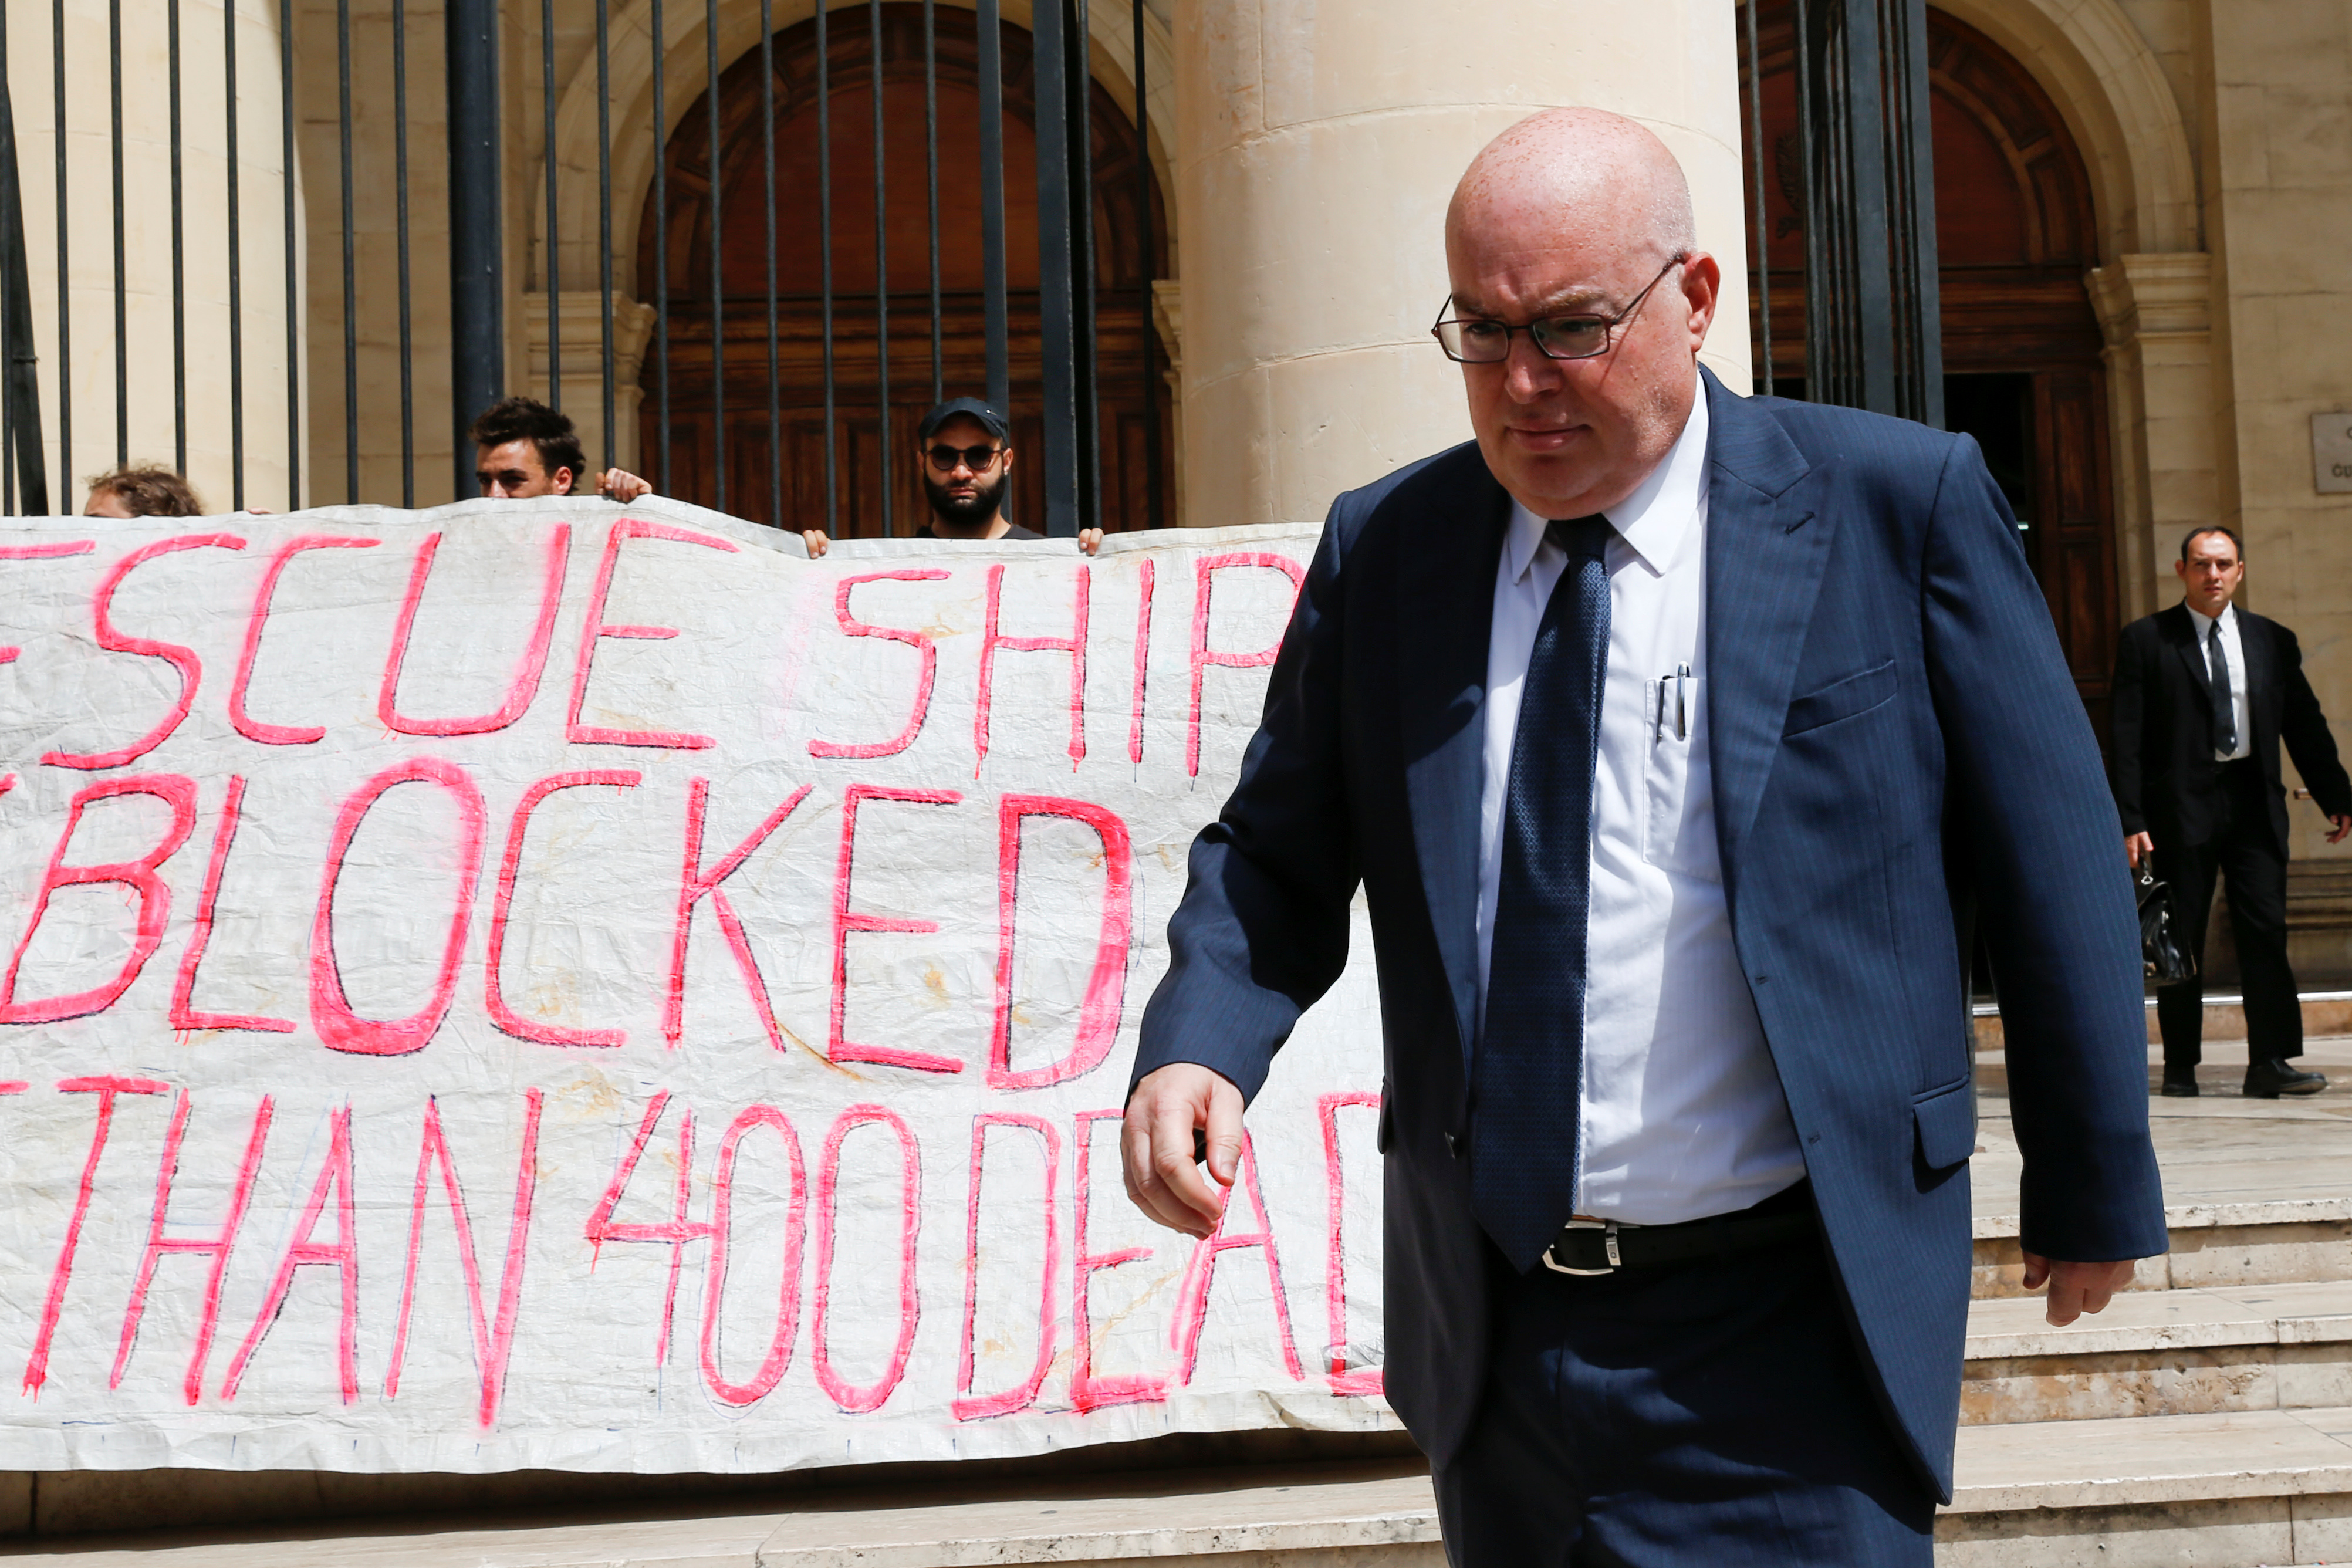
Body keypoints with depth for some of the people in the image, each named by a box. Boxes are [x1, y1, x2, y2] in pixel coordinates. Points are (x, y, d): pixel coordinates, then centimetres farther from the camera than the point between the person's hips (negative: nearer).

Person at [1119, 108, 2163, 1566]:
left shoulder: (1898, 503, -6)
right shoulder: (1381, 547, 3)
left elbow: (2048, 858, -1)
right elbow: (1278, 855, 6)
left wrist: (2096, 1187, 5)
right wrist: (1195, 1049, -14)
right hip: (1492, 1330, 4)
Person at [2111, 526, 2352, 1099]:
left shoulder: (2273, 641, 11)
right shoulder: (2146, 640, 1)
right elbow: (2127, 736, -3)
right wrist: (2131, 819, -10)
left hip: (2254, 799, 2)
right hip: (2183, 802, -2)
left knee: (2266, 930, -5)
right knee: (2182, 937, 3)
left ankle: (2270, 1061, -3)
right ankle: (2181, 1066, 10)